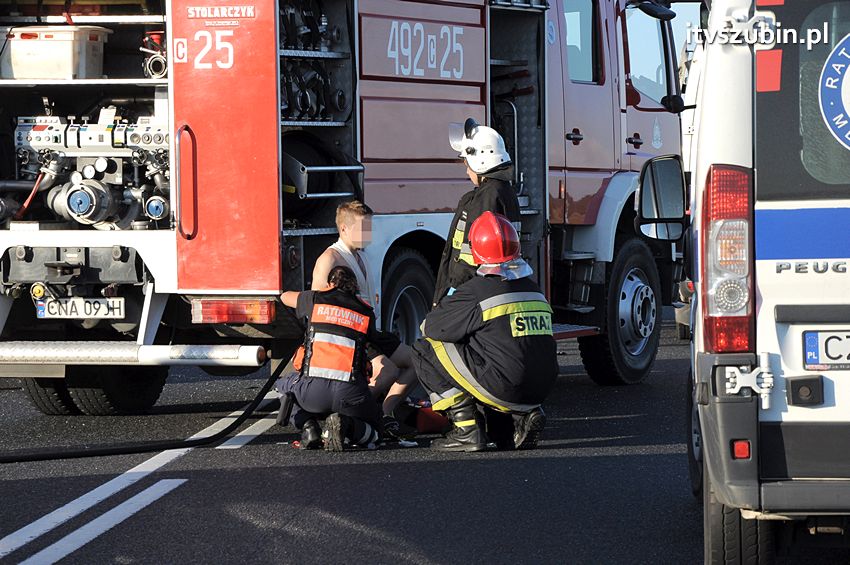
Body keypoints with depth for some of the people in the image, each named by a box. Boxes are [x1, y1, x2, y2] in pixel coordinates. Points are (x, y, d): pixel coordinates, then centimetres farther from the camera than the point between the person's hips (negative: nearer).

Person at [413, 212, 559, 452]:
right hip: (540, 390, 7)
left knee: (424, 350, 6)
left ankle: (467, 430, 0)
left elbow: (433, 327, -2)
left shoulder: (476, 291, -9)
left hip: (503, 390, -7)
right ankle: (525, 415, 11)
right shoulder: (533, 289, 13)